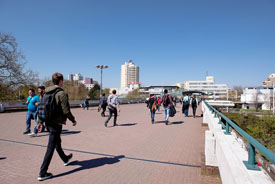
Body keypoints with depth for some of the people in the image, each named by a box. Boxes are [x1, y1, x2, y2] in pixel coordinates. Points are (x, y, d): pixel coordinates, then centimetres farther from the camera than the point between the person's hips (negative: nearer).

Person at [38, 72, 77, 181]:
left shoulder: (47, 93, 8)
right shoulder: (62, 93, -16)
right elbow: (66, 111, -18)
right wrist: (73, 120, -3)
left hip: (48, 122, 9)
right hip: (56, 123, -9)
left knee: (57, 142, 24)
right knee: (51, 147, -1)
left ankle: (65, 159, 46)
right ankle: (42, 173, 6)